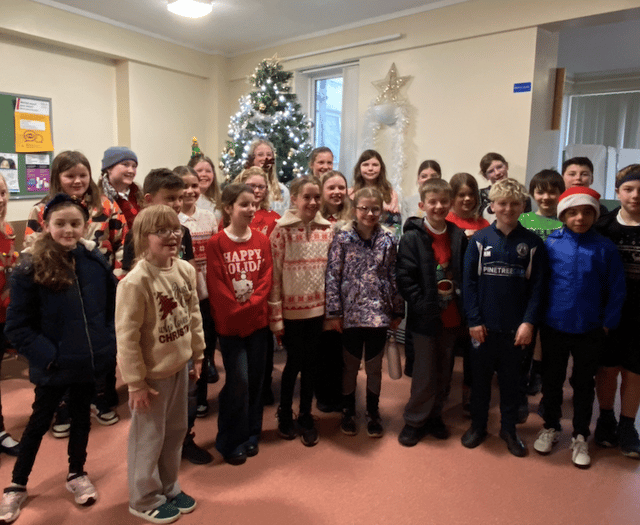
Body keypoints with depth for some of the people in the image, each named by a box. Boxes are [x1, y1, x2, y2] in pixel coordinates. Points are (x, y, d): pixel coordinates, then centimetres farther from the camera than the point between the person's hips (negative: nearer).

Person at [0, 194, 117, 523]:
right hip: (54, 366, -3)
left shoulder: (96, 261, -6)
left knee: (81, 418, 20)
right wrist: (46, 355, -17)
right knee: (40, 422, 16)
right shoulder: (30, 268, -15)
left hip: (90, 360, 3)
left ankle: (76, 474, 42)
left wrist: (109, 342, -2)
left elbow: (113, 305, 4)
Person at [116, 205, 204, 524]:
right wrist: (135, 382, -16)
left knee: (176, 431, 21)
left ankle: (169, 488, 42)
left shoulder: (186, 270, -3)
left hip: (179, 367, 7)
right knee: (149, 438, 12)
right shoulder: (135, 281, -24)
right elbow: (127, 336, -20)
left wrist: (197, 355, 11)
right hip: (152, 374, -6)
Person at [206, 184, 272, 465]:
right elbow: (216, 285, -10)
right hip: (230, 324, -4)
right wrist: (237, 309, -15)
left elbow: (266, 277, 1)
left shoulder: (262, 240, 5)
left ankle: (251, 435, 29)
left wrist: (252, 302, -13)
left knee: (255, 378, 11)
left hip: (257, 320, 4)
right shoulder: (216, 243, -6)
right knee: (238, 380, -4)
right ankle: (230, 442, 16)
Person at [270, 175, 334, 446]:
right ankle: (284, 412, 32)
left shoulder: (327, 230, 3)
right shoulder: (282, 230, -9)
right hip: (291, 310, -3)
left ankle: (305, 416, 31)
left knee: (311, 363, 12)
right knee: (295, 362, 7)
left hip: (318, 309, 3)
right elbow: (274, 275, -9)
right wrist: (275, 316, -10)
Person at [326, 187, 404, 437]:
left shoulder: (387, 240, 0)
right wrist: (333, 312, -9)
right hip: (351, 312, -1)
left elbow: (394, 277, 4)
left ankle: (373, 412, 33)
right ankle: (348, 412, 32)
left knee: (374, 367, 14)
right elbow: (333, 276, -7)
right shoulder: (343, 238, -6)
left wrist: (397, 311, 5)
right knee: (350, 366, 14)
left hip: (378, 313, 2)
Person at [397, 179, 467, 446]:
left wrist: (461, 303, 0)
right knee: (424, 374, 4)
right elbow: (405, 278, -13)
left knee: (444, 373, 16)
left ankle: (434, 416, 35)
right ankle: (414, 421, 23)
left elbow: (465, 273, 10)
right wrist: (423, 305, -16)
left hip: (451, 317, 4)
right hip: (425, 318, -4)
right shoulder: (412, 238, -9)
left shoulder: (458, 236, 3)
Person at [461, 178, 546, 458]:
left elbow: (537, 286, -2)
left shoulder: (533, 243, -1)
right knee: (480, 377, 13)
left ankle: (509, 428, 30)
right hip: (484, 325, 0)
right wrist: (473, 320, -8)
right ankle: (478, 425, 29)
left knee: (510, 379, 14)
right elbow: (468, 282, -4)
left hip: (516, 327, 0)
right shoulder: (479, 239, -2)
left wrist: (529, 322, -10)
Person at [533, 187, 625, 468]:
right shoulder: (551, 243, -7)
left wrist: (607, 324, -3)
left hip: (590, 331, 0)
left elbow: (616, 290, -2)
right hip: (554, 327, 0)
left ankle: (580, 437, 32)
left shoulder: (605, 247, -7)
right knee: (551, 380, 16)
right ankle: (550, 427, 37)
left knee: (584, 384, 14)